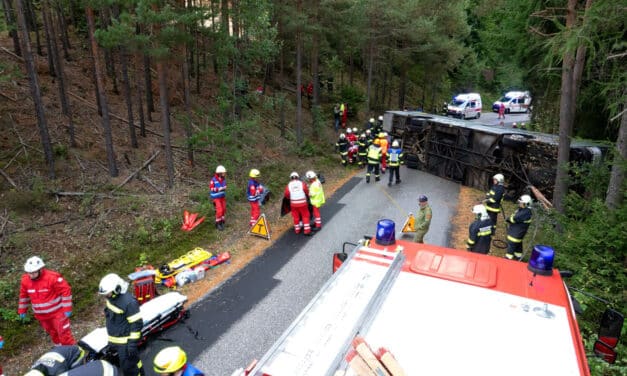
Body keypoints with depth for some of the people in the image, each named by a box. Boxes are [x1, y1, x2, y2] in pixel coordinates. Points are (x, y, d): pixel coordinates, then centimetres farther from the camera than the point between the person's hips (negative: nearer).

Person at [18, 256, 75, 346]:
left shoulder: (53, 278, -25)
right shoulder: (25, 280, -7)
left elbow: (66, 290, -19)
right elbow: (23, 296, 11)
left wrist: (67, 308, -18)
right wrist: (22, 311, 17)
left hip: (57, 312, -5)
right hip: (41, 315, 5)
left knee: (63, 333, -1)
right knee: (52, 333, 21)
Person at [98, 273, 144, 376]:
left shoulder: (129, 301, -27)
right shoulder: (111, 298, 1)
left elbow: (137, 323, -23)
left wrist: (133, 343, -22)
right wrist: (111, 339, 24)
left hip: (125, 342, -8)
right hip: (115, 340, 8)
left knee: (129, 367, 1)